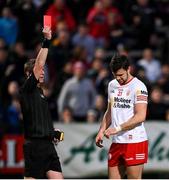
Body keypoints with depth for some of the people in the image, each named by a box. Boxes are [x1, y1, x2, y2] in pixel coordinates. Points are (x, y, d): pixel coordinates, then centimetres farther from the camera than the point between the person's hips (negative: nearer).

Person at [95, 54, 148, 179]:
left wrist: (117, 129, -18)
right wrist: (101, 131, 12)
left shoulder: (138, 87, -10)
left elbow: (140, 116, -17)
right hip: (117, 142, 7)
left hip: (135, 141, -7)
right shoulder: (112, 85, 14)